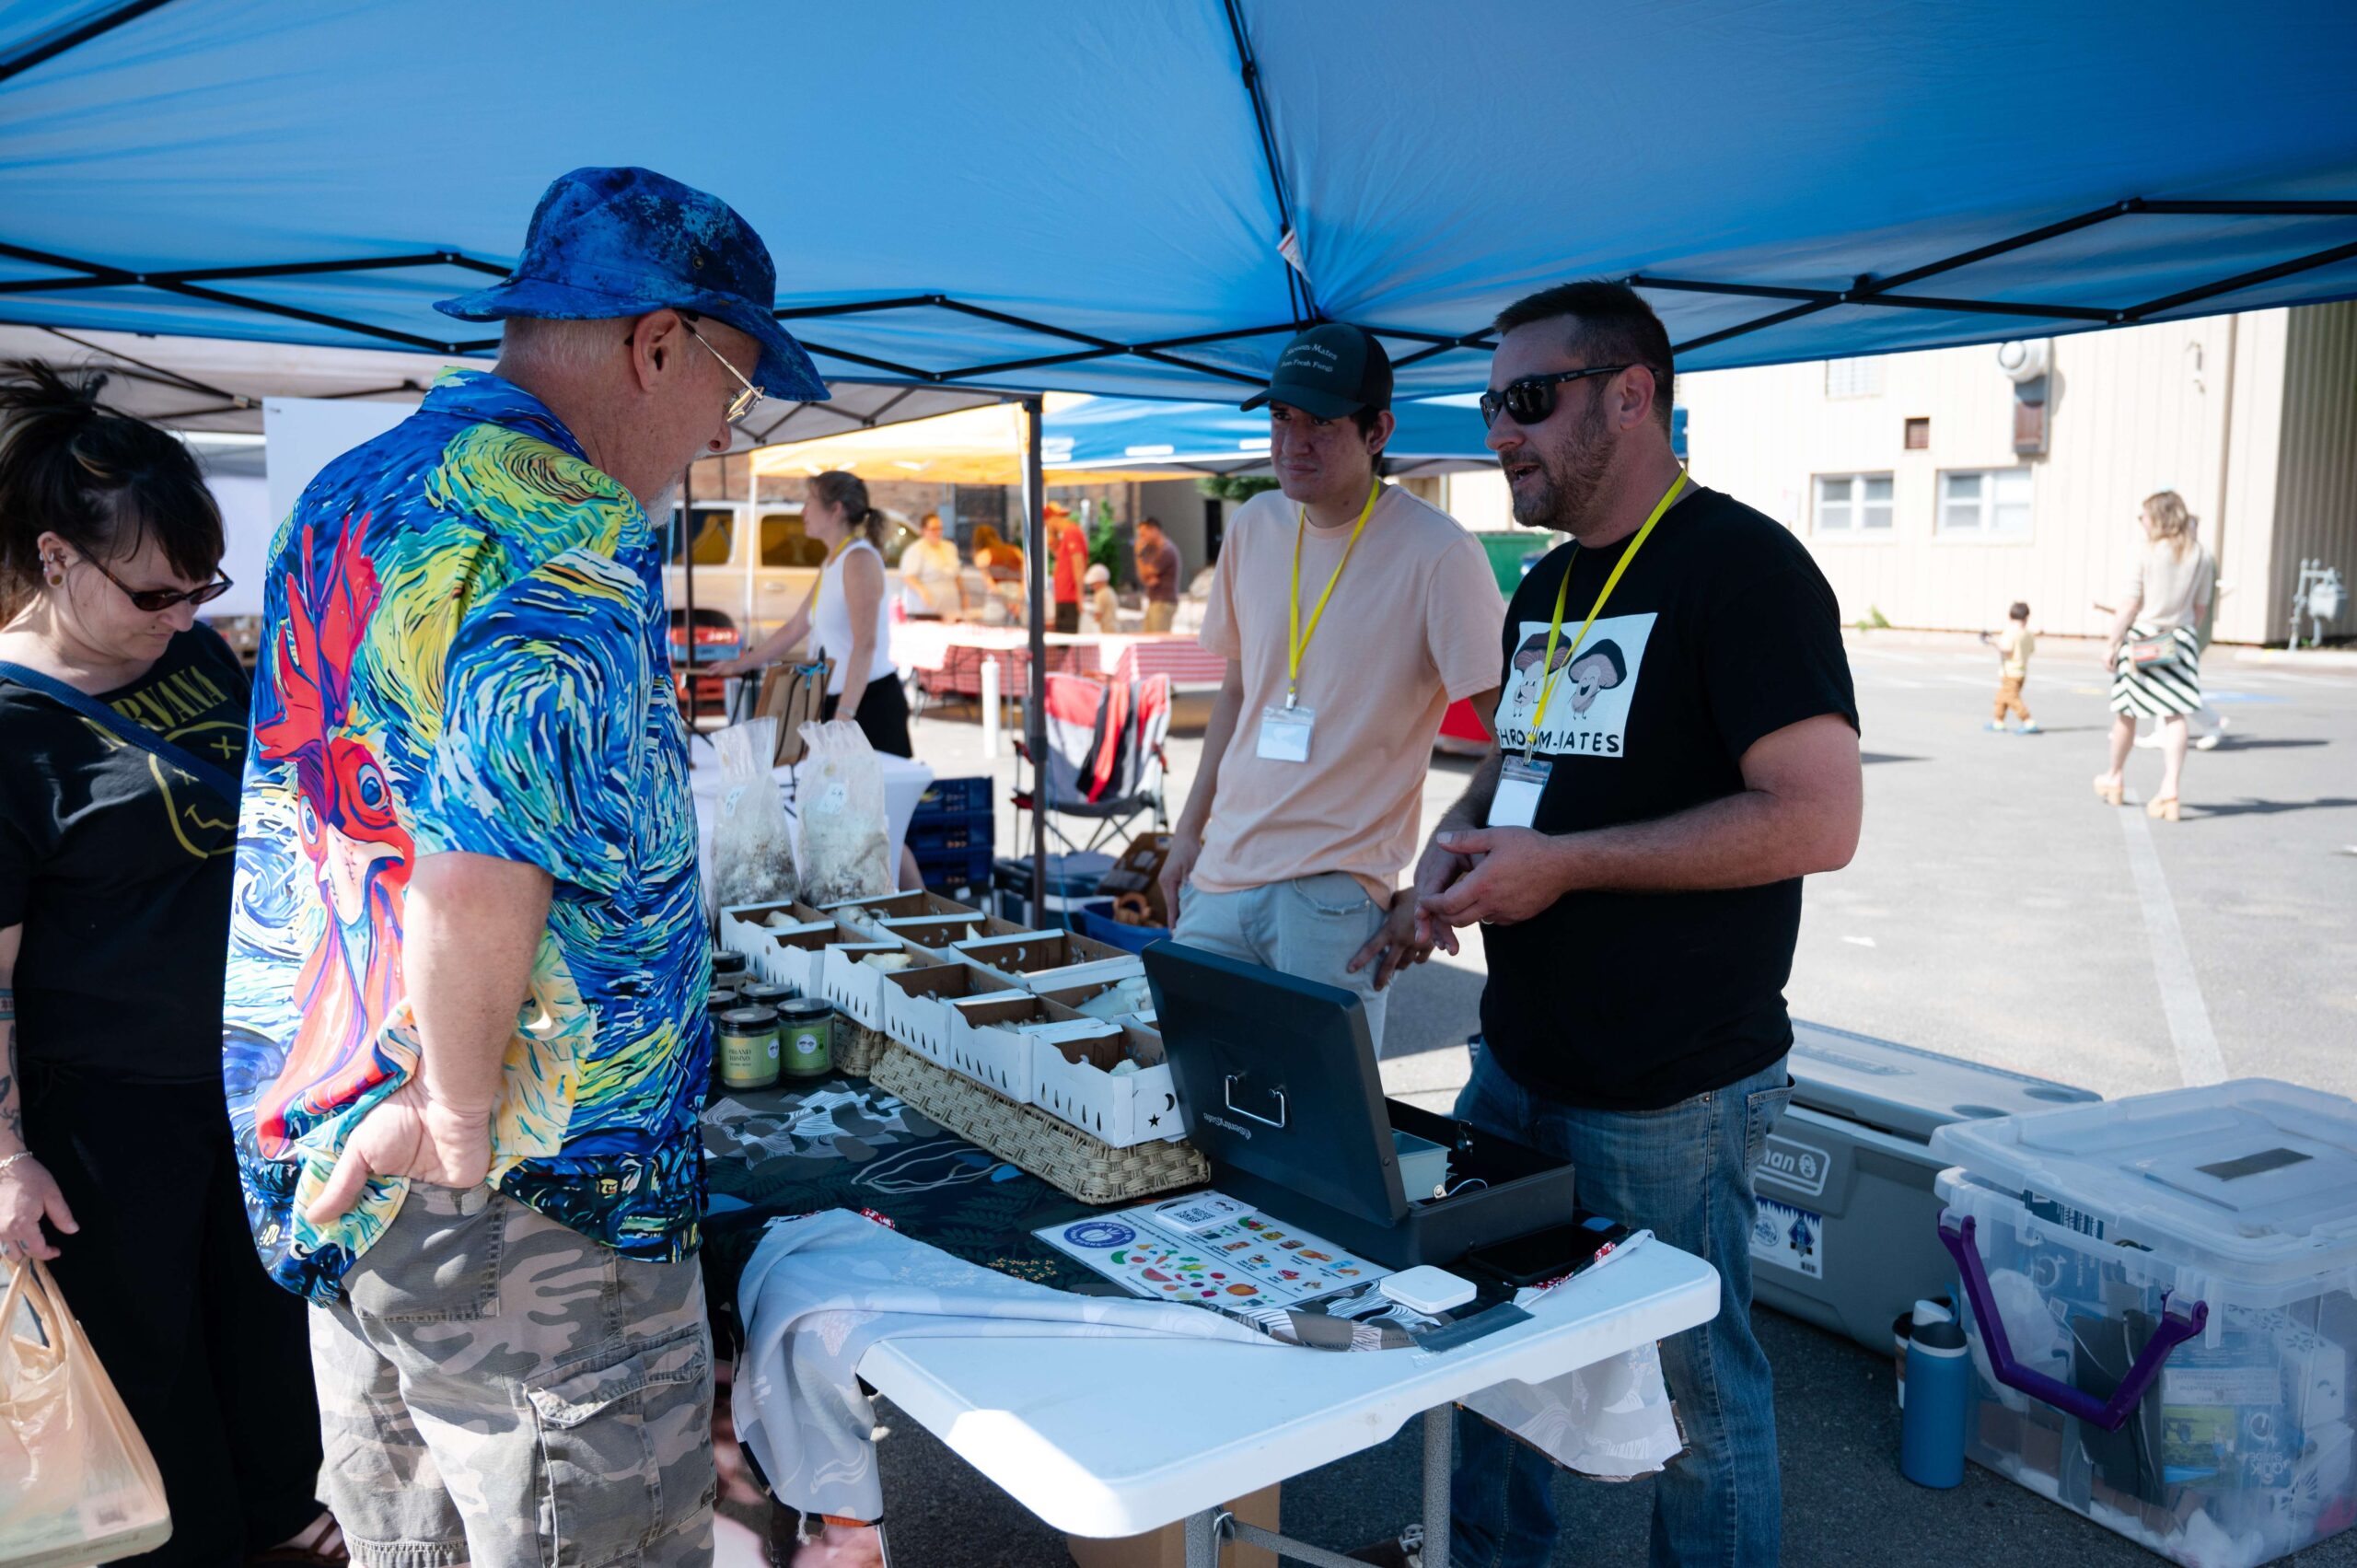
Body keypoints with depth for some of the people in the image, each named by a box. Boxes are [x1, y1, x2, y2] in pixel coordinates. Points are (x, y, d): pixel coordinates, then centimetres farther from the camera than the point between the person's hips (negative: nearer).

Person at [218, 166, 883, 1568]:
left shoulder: (345, 495, 10)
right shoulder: (569, 542, -20)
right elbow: (478, 885, -31)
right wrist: (464, 1122, -17)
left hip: (317, 1168, 9)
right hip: (540, 1195, -9)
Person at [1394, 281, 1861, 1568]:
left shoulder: (1741, 566, -15)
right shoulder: (1550, 586, 12)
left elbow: (1817, 820, -22)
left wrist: (1562, 863, -21)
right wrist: (1455, 838, 1)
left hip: (1668, 1098, -8)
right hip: (1516, 1061, 8)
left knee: (1693, 1392, 8)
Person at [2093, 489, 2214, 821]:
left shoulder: (2145, 555, -9)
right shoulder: (2201, 557, 3)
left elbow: (2129, 606, -10)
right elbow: (2201, 608, 8)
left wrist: (2111, 644, -5)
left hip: (2141, 638, -3)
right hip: (2180, 639, 3)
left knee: (2126, 712, 12)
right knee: (2174, 715, 2)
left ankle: (2115, 779, 29)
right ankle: (2170, 790, -6)